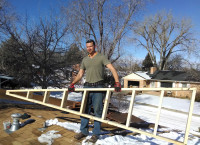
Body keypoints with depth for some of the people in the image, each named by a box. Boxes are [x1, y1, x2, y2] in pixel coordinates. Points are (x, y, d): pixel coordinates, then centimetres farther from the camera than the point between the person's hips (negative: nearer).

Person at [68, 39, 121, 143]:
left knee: (97, 110, 0)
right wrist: (72, 84, 2)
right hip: (87, 87, 5)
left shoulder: (101, 57, -1)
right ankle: (84, 131, 21)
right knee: (84, 109, 8)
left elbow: (112, 69, -12)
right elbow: (80, 74, 15)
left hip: (98, 87, -5)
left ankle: (96, 134, 10)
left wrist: (117, 82, -26)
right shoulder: (85, 60, 15)